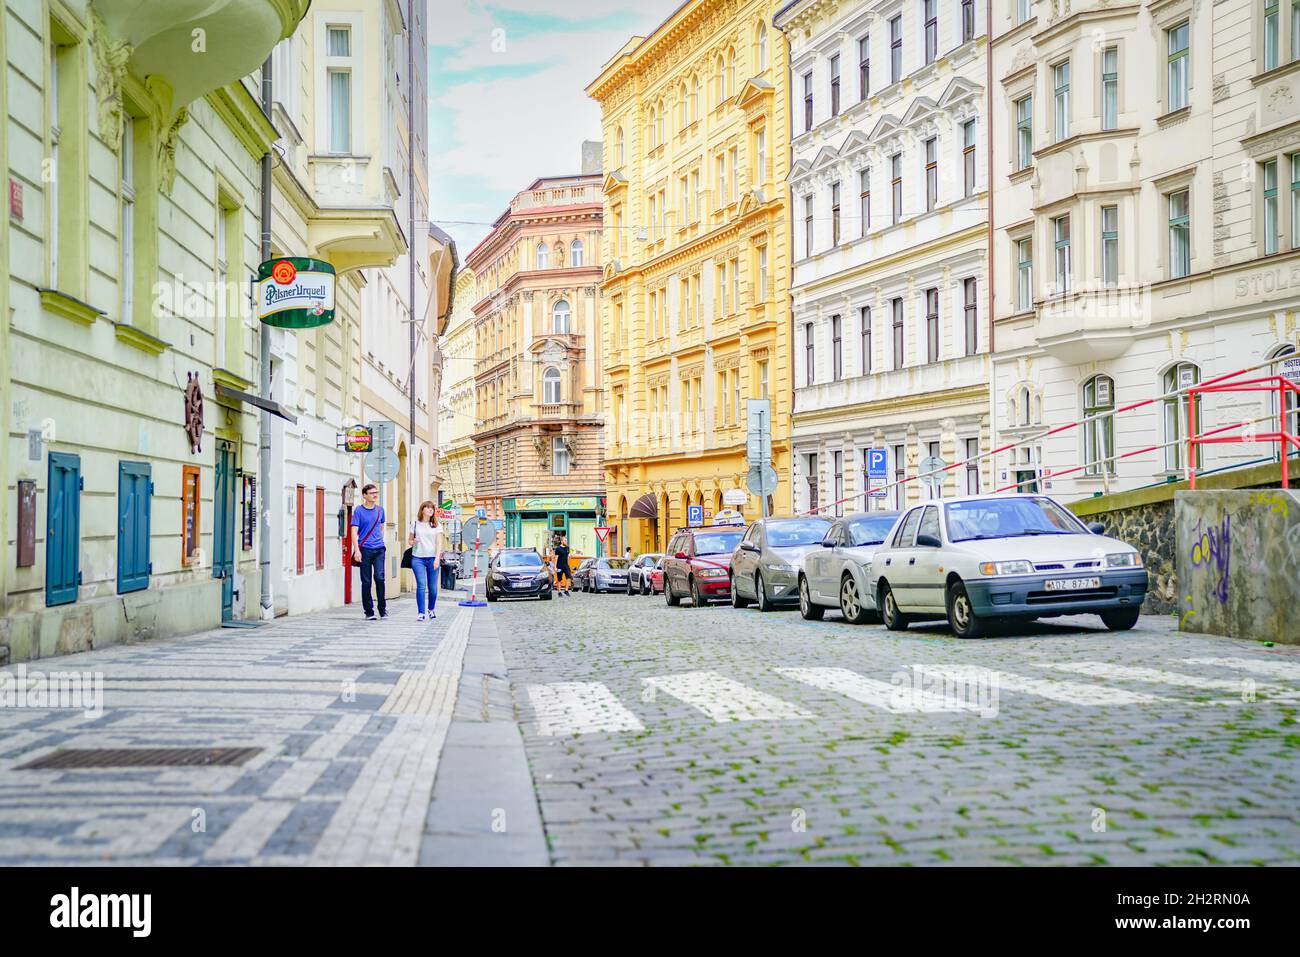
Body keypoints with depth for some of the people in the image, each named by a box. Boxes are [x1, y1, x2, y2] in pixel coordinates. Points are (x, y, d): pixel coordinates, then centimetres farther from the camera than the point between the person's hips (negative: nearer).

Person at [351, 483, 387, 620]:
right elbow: (354, 532, -7)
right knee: (366, 581, 2)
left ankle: (382, 608, 3)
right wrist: (356, 550, -16)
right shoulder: (359, 510, -2)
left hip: (379, 549, 2)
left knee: (379, 577, -11)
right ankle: (368, 611, 10)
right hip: (365, 550, -2)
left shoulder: (380, 509, 11)